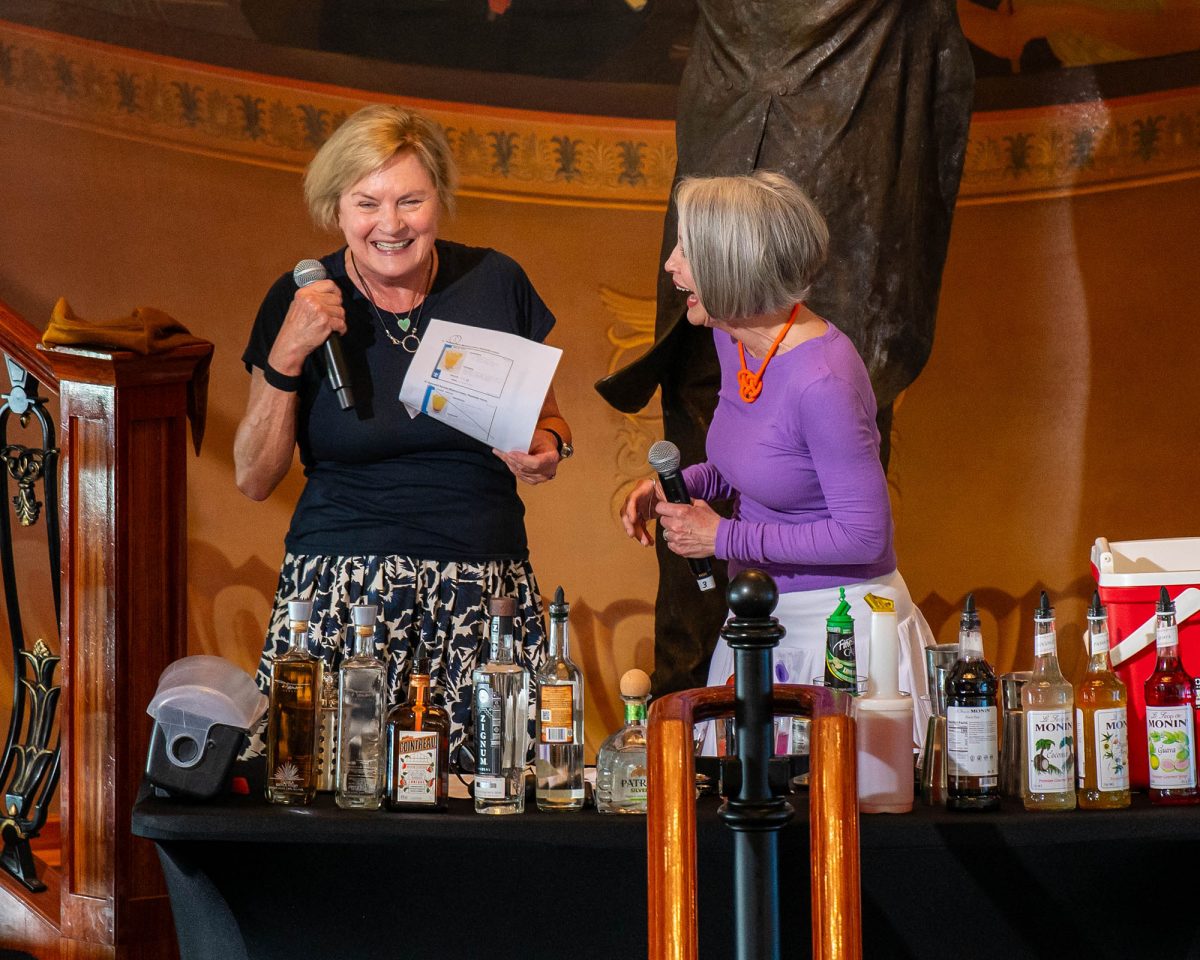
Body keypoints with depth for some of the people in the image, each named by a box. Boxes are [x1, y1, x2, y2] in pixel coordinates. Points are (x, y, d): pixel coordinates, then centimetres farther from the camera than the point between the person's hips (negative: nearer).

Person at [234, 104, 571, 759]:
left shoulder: (495, 284, 4)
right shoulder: (299, 303, 1)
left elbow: (548, 418, 18)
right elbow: (254, 478, 0)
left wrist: (547, 448, -5)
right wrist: (285, 358, -11)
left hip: (486, 590, 1)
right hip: (339, 585, -1)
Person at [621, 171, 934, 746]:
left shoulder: (823, 379, -25)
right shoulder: (732, 338, 1)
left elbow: (863, 535, -22)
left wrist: (724, 538, -17)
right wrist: (678, 485, -1)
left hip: (838, 625, -8)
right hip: (758, 613, 8)